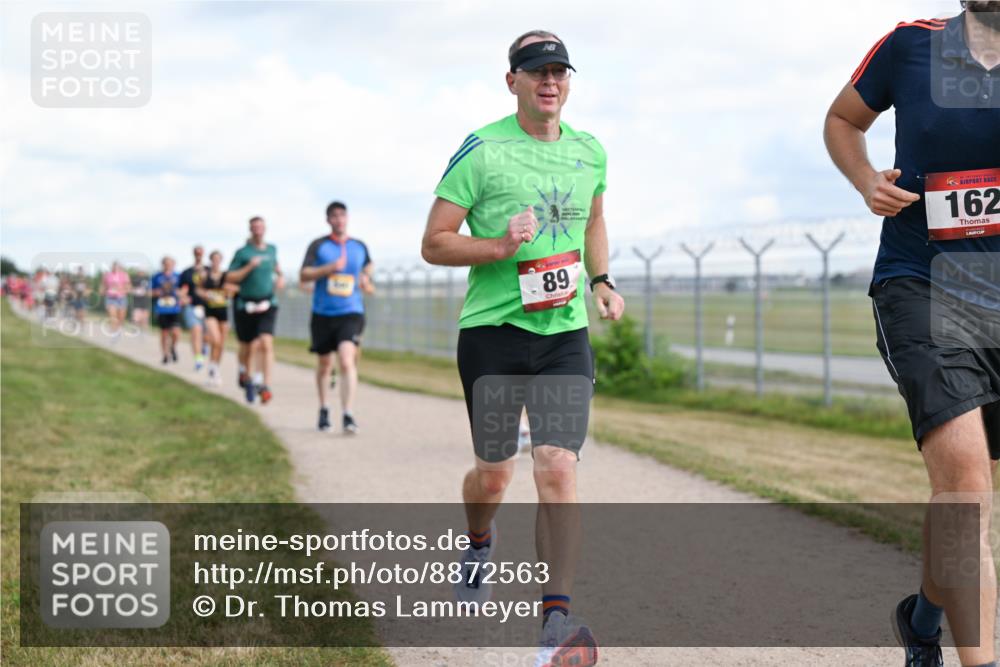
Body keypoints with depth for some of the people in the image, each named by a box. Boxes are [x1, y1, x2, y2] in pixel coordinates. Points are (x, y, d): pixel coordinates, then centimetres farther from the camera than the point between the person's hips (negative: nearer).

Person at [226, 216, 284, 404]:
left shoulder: (271, 249, 8)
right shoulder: (242, 253, -4)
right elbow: (230, 279, -9)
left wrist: (280, 277, 13)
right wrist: (249, 266, -18)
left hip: (267, 305, 1)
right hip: (245, 305, -1)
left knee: (266, 344, -17)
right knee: (247, 347, 11)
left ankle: (265, 385, -22)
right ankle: (245, 375, 40)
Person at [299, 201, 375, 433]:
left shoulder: (359, 246, 8)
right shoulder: (318, 246, 2)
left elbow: (368, 265, 28)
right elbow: (303, 275, -7)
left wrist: (366, 279, 6)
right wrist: (329, 268, -19)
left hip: (351, 313, -1)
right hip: (323, 314, 1)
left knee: (347, 360, -20)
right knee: (324, 364, 12)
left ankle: (348, 415, -24)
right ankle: (324, 409, 33)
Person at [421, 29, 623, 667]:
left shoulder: (589, 152, 9)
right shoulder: (482, 151, -7)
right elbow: (434, 243, -6)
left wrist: (603, 281, 18)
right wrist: (500, 246, -20)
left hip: (566, 332, 2)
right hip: (492, 328, -2)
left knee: (558, 468, -12)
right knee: (495, 472, 9)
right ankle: (479, 543, 44)